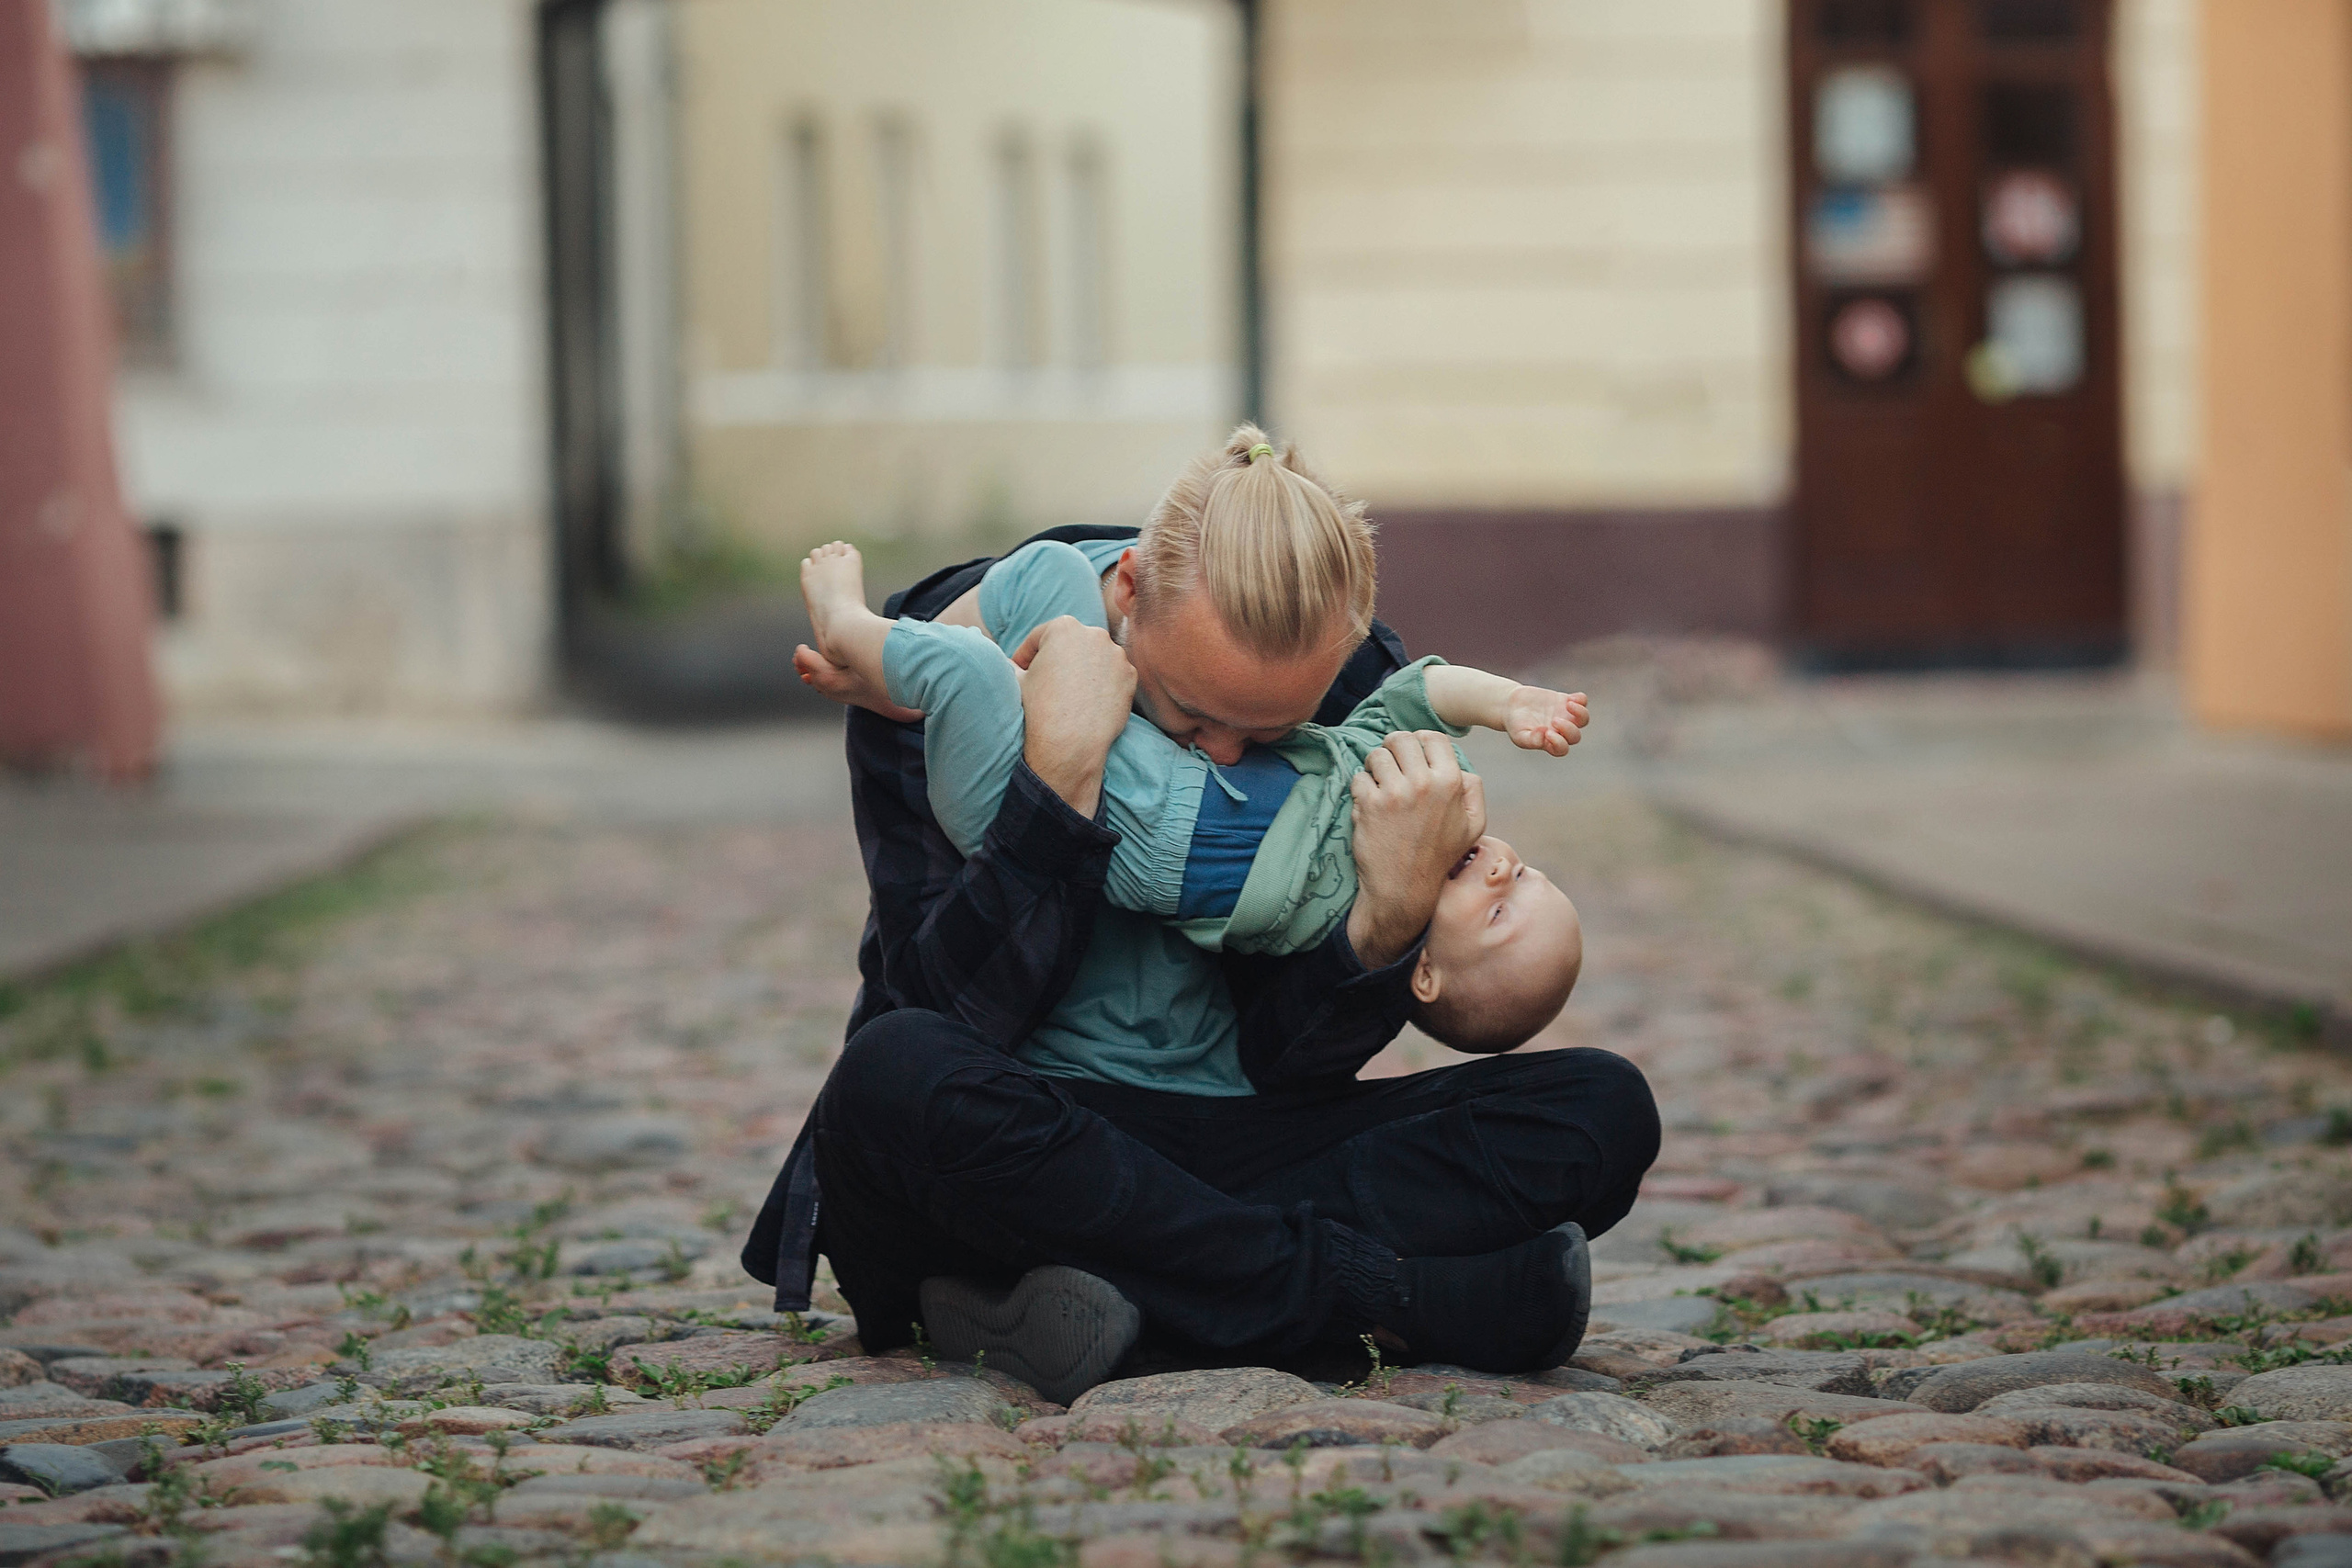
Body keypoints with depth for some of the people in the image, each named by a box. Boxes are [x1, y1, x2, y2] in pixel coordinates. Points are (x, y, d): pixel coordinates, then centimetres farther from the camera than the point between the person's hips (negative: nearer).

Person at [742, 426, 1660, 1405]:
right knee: (896, 1076, -39)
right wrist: (1061, 774, -28)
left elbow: (1288, 1064, -4)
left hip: (1236, 1147, 3)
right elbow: (953, 1014, -20)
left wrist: (1398, 907, -22)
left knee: (1602, 1108, -17)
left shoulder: (1360, 689, -3)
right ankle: (1381, 1290, -29)